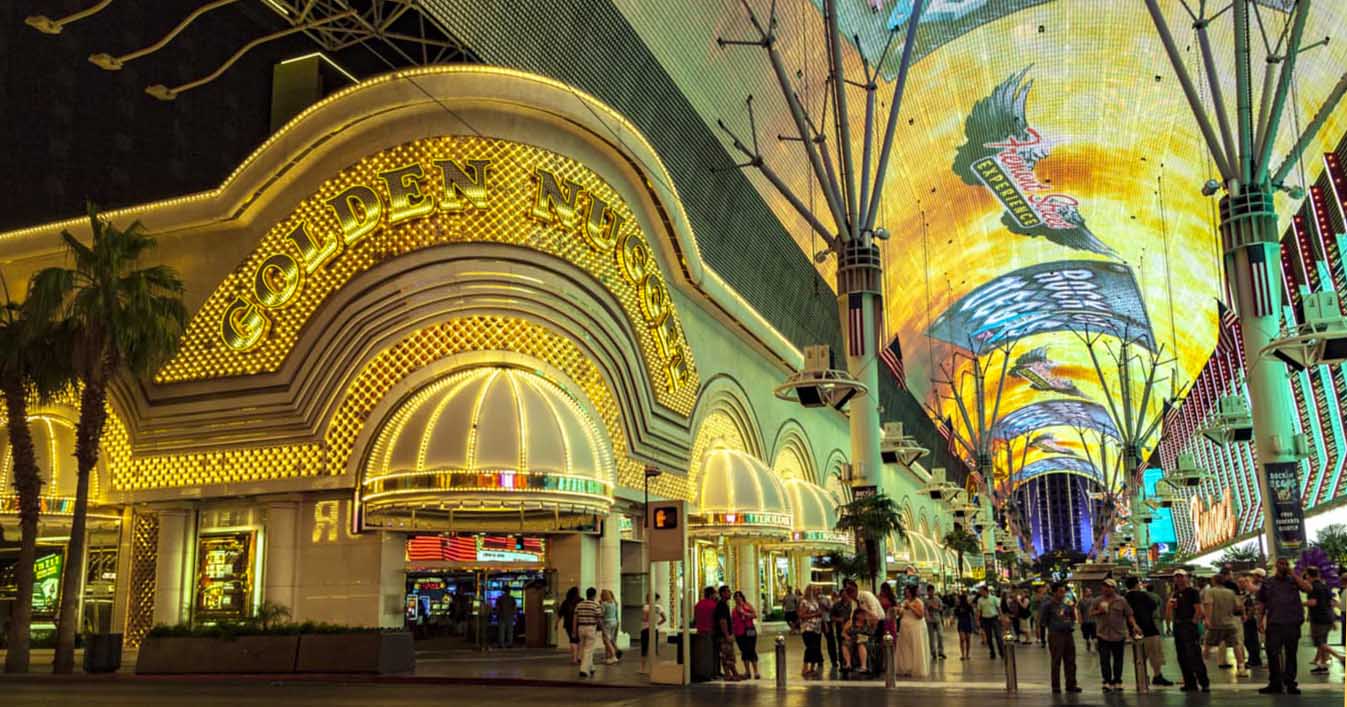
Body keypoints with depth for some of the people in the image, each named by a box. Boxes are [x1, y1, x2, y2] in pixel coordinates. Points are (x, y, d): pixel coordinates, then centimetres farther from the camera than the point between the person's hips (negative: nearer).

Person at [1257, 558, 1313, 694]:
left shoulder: (1293, 580, 8)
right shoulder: (1267, 583, 9)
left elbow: (1308, 588, -12)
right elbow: (1261, 603, 12)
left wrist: (1293, 574, -9)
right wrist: (1261, 621, 5)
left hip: (1292, 623, 0)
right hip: (1274, 624, 0)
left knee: (1291, 654, 6)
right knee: (1272, 654, -2)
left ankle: (1290, 683, 14)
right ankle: (1275, 684, 5)